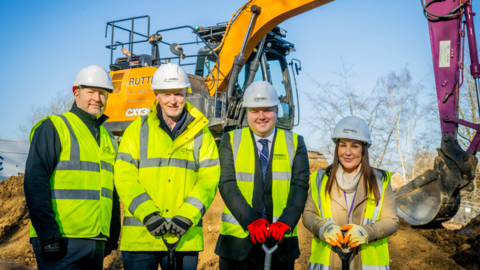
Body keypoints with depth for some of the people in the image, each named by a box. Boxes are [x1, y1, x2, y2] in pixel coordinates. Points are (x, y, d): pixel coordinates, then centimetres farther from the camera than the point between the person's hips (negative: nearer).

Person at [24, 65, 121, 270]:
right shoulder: (54, 127, -3)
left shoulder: (108, 138, 17)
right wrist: (47, 233, -19)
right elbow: (35, 181, -13)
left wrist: (113, 235, 16)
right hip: (62, 242, -6)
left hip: (97, 243, 7)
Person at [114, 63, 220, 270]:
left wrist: (187, 216, -12)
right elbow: (124, 176, -2)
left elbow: (209, 178, 1)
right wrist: (147, 214, -14)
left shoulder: (201, 134, 9)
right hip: (140, 236, -1)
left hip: (185, 237, 1)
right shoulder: (137, 129, 6)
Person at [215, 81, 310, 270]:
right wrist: (251, 221, -18)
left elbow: (300, 185, -2)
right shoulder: (230, 140, 6)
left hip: (281, 240, 1)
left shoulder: (295, 143, 8)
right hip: (237, 241, 0)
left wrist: (285, 222, -17)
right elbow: (227, 184, -5)